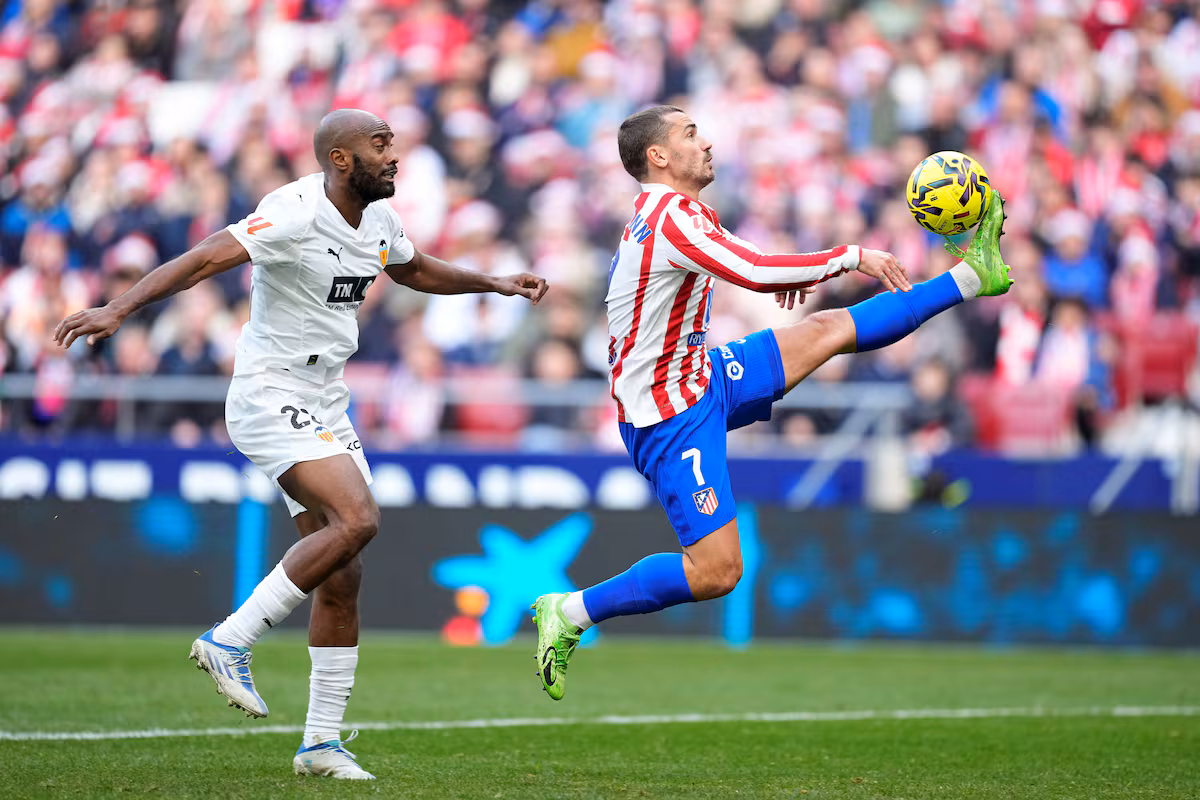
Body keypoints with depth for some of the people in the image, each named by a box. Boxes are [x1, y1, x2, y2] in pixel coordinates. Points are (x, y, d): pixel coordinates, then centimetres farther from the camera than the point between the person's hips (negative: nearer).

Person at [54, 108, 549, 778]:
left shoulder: (379, 219, 7)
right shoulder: (296, 214, -19)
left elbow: (414, 270, 30)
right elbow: (203, 260, -28)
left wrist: (497, 284, 25)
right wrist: (116, 310, -38)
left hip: (325, 406, 9)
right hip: (271, 397, -8)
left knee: (341, 579, 5)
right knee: (357, 518, -26)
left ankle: (322, 742, 13)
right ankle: (231, 640, -15)